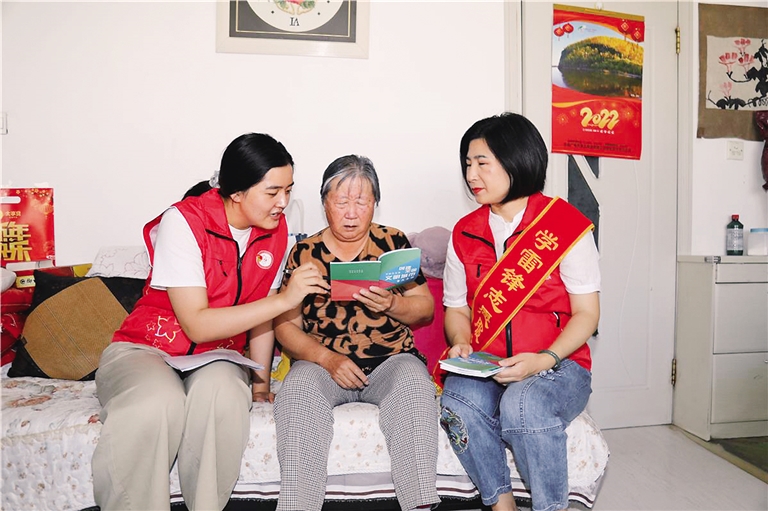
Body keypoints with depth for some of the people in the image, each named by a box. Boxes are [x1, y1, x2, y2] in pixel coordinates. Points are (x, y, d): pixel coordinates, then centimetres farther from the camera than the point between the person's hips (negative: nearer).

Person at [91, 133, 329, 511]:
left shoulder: (275, 229, -2)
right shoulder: (183, 221, -18)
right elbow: (197, 325, -23)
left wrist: (261, 381, 3)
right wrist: (284, 299, -26)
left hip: (216, 356, 3)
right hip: (145, 348, -3)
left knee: (223, 392, -33)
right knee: (157, 404, -37)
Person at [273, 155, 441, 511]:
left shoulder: (393, 242, 8)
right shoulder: (304, 253, 7)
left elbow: (426, 308, 6)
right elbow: (286, 325, 2)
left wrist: (391, 304, -16)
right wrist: (327, 358, -15)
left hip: (391, 359, 0)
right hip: (322, 362, 0)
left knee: (413, 384, -30)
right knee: (298, 391, -30)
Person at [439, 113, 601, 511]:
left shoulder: (566, 224, -3)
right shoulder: (464, 233, 10)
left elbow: (586, 314, -3)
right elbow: (456, 308, 14)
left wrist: (545, 359, -19)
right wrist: (461, 344, -8)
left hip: (558, 364, -3)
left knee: (524, 404, -34)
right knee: (458, 402, -29)